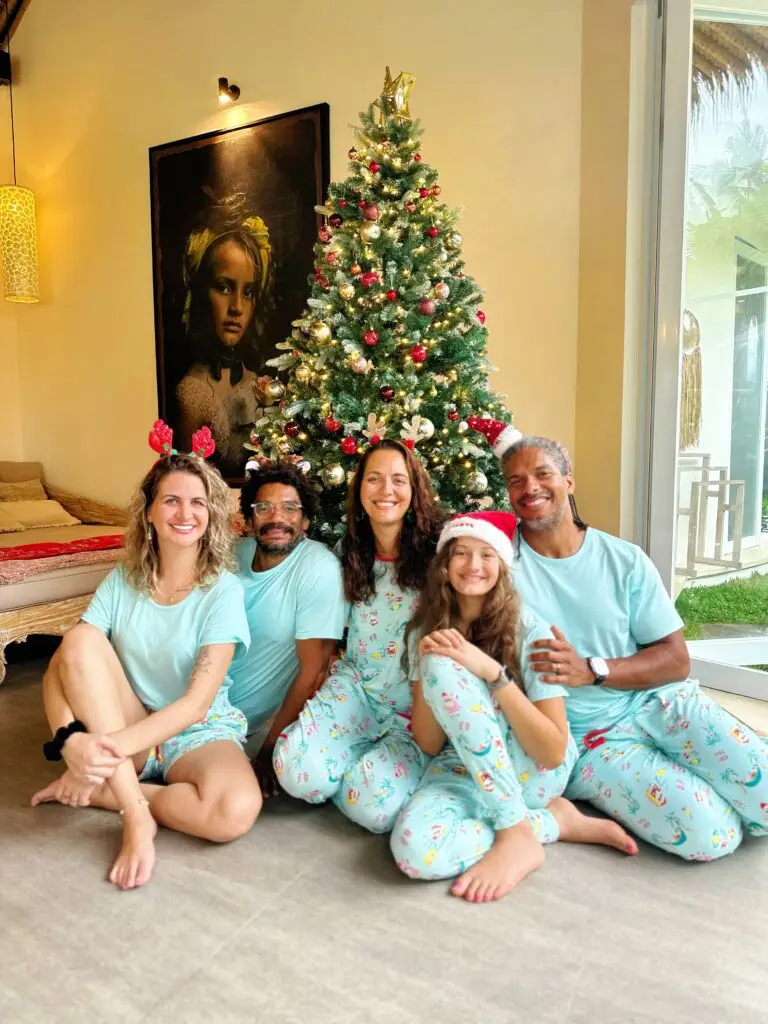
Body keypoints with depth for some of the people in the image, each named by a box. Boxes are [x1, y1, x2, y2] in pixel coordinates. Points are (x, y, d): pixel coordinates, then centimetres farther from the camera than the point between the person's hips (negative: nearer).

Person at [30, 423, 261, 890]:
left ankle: (103, 791, -9)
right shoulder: (122, 582, -2)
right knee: (80, 641, -24)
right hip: (121, 734, 3)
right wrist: (71, 740, -29)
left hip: (198, 733, -3)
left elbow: (197, 702, -18)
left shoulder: (223, 590, -13)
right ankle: (135, 813, -23)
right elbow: (59, 669, -10)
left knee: (237, 811, -35)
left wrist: (113, 747, -28)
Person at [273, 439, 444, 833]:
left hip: (415, 705, -3)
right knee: (296, 769, -24)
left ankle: (388, 755, 7)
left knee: (374, 803, -25)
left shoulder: (435, 554, -10)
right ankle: (368, 755, 6)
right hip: (355, 686, 3)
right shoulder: (349, 553, 5)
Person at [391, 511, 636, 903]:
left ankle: (518, 835, -18)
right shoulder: (425, 632, -2)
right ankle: (556, 821, -9)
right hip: (463, 771, 3)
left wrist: (493, 673, -29)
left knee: (445, 668, -27)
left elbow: (554, 752, -18)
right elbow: (429, 744, -4)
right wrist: (425, 668, -20)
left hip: (532, 770, -3)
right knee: (414, 849, -32)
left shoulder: (529, 629, -13)